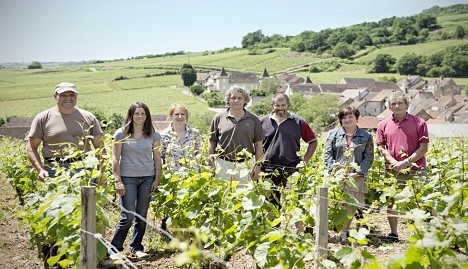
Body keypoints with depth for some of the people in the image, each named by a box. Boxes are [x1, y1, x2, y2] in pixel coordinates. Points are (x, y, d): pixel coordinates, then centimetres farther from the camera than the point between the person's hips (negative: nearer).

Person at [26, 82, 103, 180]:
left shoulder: (88, 118, 10)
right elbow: (31, 147, 6)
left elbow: (99, 147, 12)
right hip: (54, 171, -1)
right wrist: (40, 170, -7)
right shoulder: (43, 118, 5)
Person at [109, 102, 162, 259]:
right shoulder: (121, 134, 0)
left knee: (142, 215, 6)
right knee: (128, 216, -8)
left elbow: (157, 159, 11)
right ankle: (114, 248, 7)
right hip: (128, 178, -3)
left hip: (147, 178, 3)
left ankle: (137, 247, 20)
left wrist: (157, 180, 4)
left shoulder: (153, 135, 7)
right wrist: (118, 181, -7)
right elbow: (115, 159, 0)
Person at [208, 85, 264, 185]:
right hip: (223, 164, 0)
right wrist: (211, 162, 0)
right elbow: (212, 142, 7)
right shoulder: (219, 118, 4)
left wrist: (257, 165, 2)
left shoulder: (253, 119, 7)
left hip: (245, 165, 1)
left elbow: (258, 144, 8)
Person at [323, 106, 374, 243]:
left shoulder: (366, 136, 9)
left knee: (351, 206, -3)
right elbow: (327, 153, 6)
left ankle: (344, 232, 8)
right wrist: (333, 169, -8)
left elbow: (368, 158, 4)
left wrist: (358, 172, -8)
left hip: (356, 177, 0)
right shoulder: (333, 134, 11)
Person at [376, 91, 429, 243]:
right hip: (392, 171, 2)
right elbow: (381, 147, 6)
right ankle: (393, 233, 20)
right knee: (391, 202, 8)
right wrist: (394, 162, -9)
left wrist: (406, 162, -13)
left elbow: (424, 147, -3)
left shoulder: (419, 123, 0)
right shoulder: (383, 125, 7)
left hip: (415, 170, -2)